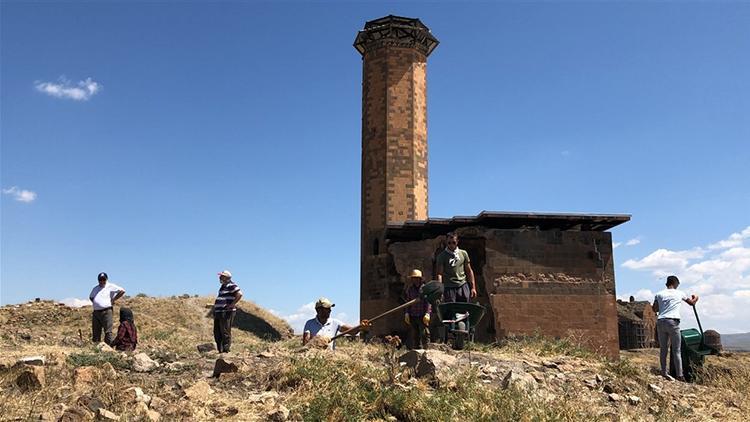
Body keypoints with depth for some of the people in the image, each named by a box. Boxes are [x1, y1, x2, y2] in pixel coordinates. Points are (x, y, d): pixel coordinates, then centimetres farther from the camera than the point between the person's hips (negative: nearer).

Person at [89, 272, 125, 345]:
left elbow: (122, 291, -8)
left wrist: (113, 299, -6)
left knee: (108, 332, -9)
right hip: (96, 312, 6)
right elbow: (90, 297, 36)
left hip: (106, 311, -6)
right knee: (95, 333, 7)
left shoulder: (110, 286, 2)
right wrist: (94, 303, 16)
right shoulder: (95, 288, 21)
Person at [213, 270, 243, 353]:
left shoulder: (231, 285, -11)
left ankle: (226, 349, -3)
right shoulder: (223, 286, 19)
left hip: (227, 312, -10)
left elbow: (239, 294, -24)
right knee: (217, 332, 12)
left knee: (225, 332, -7)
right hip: (218, 312, 10)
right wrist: (215, 307, 22)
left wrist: (232, 305, -21)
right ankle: (220, 349, 20)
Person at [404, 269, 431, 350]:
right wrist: (406, 313, 6)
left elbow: (428, 302, -5)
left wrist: (427, 313, -14)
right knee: (413, 335, 9)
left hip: (423, 316, -4)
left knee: (425, 334, -5)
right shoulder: (410, 289, 11)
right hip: (413, 316, 4)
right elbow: (408, 302, 15)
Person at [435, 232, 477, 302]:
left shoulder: (463, 253, 9)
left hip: (463, 286, 3)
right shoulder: (442, 256, 0)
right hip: (449, 287, -3)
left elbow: (469, 271, 13)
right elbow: (439, 274, -5)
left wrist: (473, 287, 9)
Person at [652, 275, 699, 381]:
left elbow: (655, 309, 13)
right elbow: (691, 303, 24)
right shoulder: (679, 293, 8)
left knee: (663, 349, 10)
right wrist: (695, 297, 45)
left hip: (660, 322, 3)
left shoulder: (659, 294, 10)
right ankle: (679, 375, -3)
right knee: (676, 351, 1)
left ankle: (664, 372, 12)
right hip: (673, 322, -2)